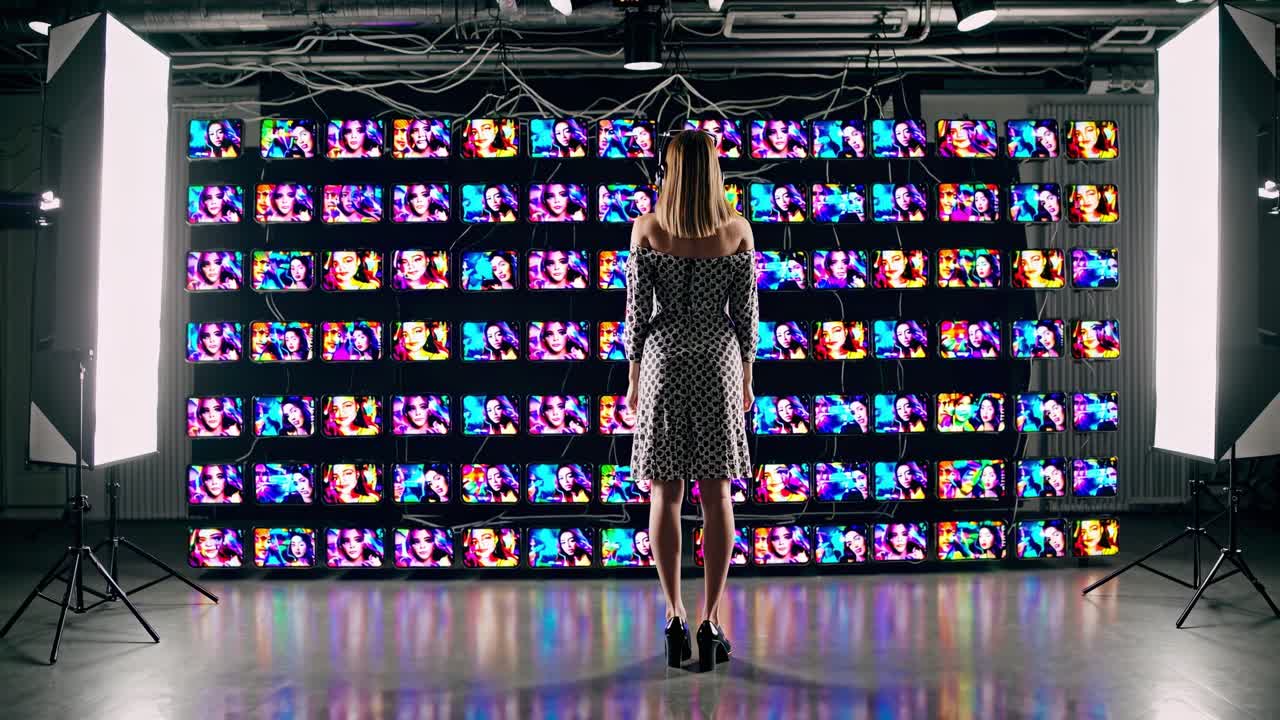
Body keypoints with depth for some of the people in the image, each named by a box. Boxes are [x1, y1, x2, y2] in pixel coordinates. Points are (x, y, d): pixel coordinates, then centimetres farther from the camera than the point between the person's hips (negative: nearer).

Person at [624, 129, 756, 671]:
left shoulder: (647, 228, -4)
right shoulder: (737, 230, -2)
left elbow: (638, 310, -3)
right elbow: (745, 311, 1)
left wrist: (633, 381, 5)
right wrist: (747, 378, 10)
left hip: (665, 361, 0)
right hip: (718, 362, 1)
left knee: (666, 494, 6)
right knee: (716, 495, 4)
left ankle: (675, 616, 2)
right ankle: (711, 621, 4)